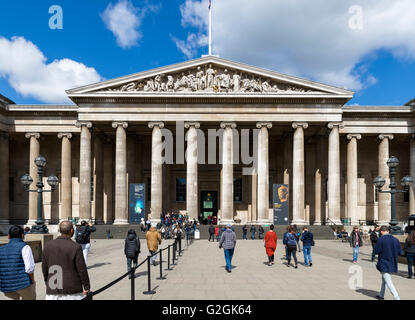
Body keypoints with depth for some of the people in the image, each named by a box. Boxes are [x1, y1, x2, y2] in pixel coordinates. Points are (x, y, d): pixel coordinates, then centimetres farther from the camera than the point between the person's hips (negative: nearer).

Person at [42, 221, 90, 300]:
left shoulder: (48, 246, 0)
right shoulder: (76, 247, -12)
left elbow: (44, 268, 7)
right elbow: (82, 269, -10)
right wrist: (86, 287, -1)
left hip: (53, 291, 3)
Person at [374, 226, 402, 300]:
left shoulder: (381, 239, -16)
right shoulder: (395, 239, 0)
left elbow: (376, 251, -13)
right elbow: (400, 252, 5)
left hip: (384, 264, -7)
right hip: (393, 264, 7)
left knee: (388, 281, -3)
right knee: (384, 279, 21)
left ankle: (397, 298, -10)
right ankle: (381, 296, 31)